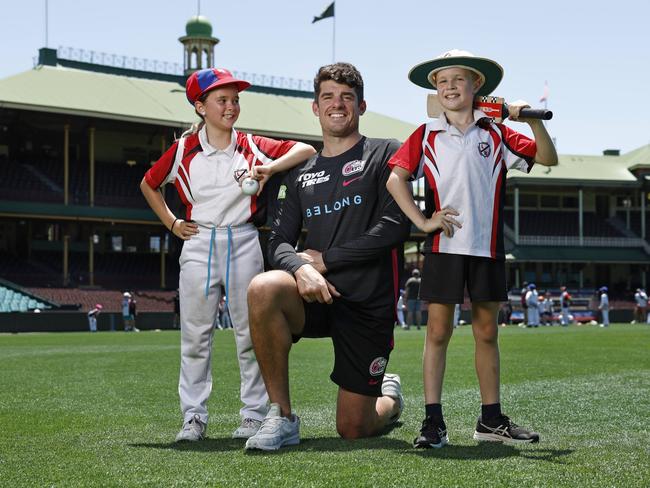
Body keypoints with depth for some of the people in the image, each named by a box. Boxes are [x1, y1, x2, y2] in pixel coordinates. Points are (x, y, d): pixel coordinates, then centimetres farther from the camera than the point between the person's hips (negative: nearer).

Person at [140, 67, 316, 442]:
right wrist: (171, 223, 9)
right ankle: (194, 417, 10)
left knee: (251, 333, 1)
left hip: (244, 245, 0)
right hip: (198, 245, 0)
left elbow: (306, 150, -3)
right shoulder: (184, 150, 4)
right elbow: (149, 184, 18)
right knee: (195, 335, 2)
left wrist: (270, 168, -17)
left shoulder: (252, 146, 3)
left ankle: (255, 415, 9)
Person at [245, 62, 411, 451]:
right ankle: (282, 416, -20)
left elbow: (395, 227, -10)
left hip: (370, 302, -3)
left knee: (353, 429, 0)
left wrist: (325, 258, -10)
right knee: (263, 288, -33)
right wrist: (301, 268, -18)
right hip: (318, 296, 3)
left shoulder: (385, 154, 1)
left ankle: (390, 398, 39)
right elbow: (279, 242, 6)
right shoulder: (301, 174, 14)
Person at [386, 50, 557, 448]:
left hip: (487, 247, 2)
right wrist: (422, 221, -9)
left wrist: (533, 120, -9)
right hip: (444, 246, -2)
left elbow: (548, 158, 6)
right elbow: (396, 178, -1)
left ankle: (491, 419, 18)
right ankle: (433, 421, 2)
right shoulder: (427, 135, 4)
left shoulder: (496, 133, 8)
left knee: (487, 332, 9)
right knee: (438, 331, -1)